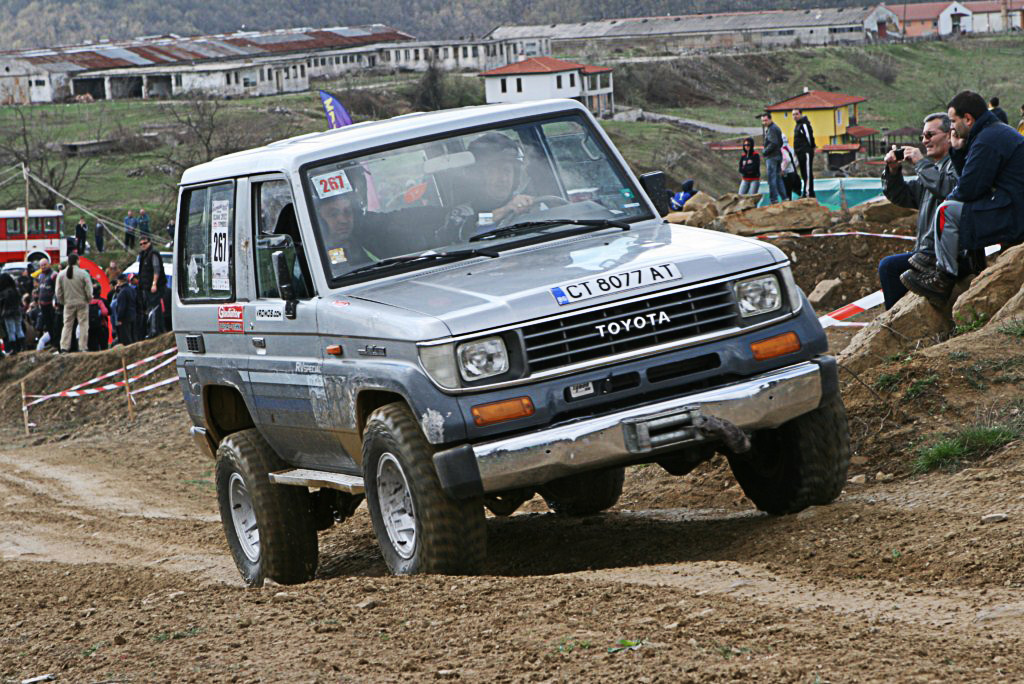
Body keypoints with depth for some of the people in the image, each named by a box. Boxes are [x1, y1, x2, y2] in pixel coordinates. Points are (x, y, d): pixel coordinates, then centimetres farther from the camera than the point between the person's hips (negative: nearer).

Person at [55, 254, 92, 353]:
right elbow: (89, 290, -11)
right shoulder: (83, 274, -12)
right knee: (83, 325, 4)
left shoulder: (61, 274, -2)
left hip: (68, 304, 3)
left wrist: (63, 302, 15)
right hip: (82, 303, -3)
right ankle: (82, 347, 2)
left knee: (67, 325, 8)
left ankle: (64, 347, 3)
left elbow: (58, 293, 1)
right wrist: (89, 299, 7)